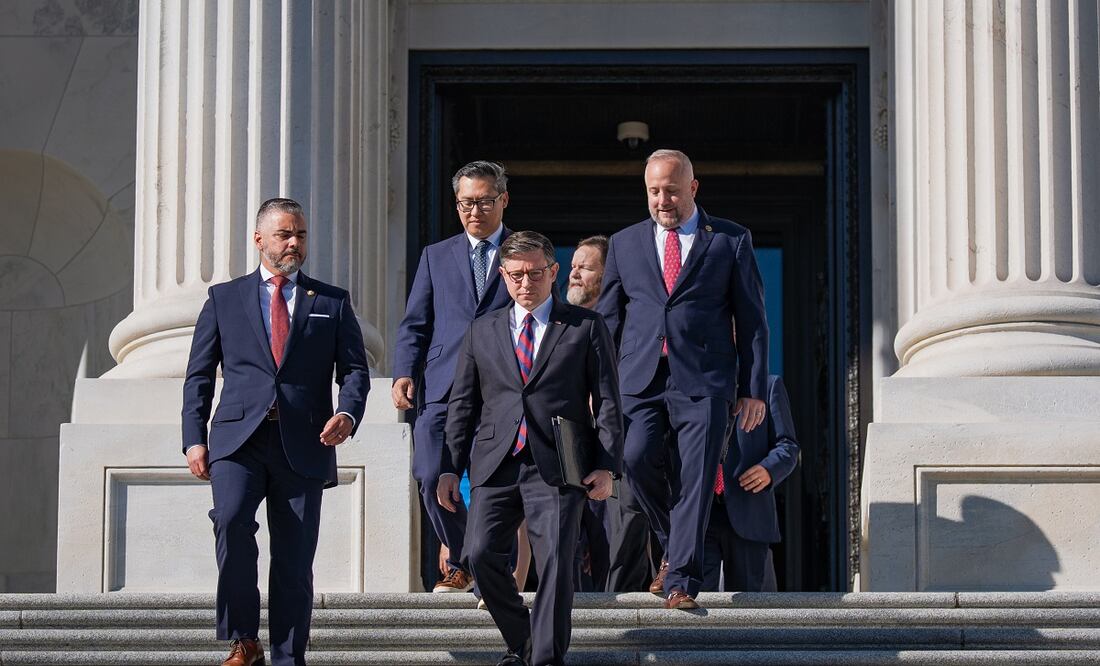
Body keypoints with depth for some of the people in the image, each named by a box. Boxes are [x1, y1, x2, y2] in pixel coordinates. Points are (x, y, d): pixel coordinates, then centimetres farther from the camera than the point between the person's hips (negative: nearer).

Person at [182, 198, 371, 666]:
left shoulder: (332, 303, 14)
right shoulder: (224, 298, 13)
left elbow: (354, 369, 9)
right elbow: (199, 375, 12)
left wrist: (347, 414, -12)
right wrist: (194, 439, 2)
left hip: (303, 446, 1)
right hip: (238, 439, -1)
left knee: (295, 560, 0)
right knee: (231, 519, -26)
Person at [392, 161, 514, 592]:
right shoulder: (436, 256, 18)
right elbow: (414, 324, 14)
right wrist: (404, 373, -2)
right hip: (442, 389, 2)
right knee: (432, 479, -8)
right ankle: (461, 563, 12)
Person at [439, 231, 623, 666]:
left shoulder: (586, 327, 8)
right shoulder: (482, 331, 16)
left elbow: (607, 402, 5)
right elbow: (462, 405, 16)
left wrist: (606, 465, -6)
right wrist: (450, 468, 8)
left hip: (556, 467, -2)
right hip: (495, 465, 3)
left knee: (555, 562, -10)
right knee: (481, 553, -9)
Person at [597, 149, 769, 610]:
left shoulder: (731, 240, 9)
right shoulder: (625, 243, 16)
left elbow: (752, 319, 7)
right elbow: (607, 319, 18)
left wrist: (754, 389, 1)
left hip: (703, 381, -2)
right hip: (641, 378, 2)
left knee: (694, 478, -9)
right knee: (637, 457, -17)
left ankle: (681, 580, -3)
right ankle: (673, 543, 8)